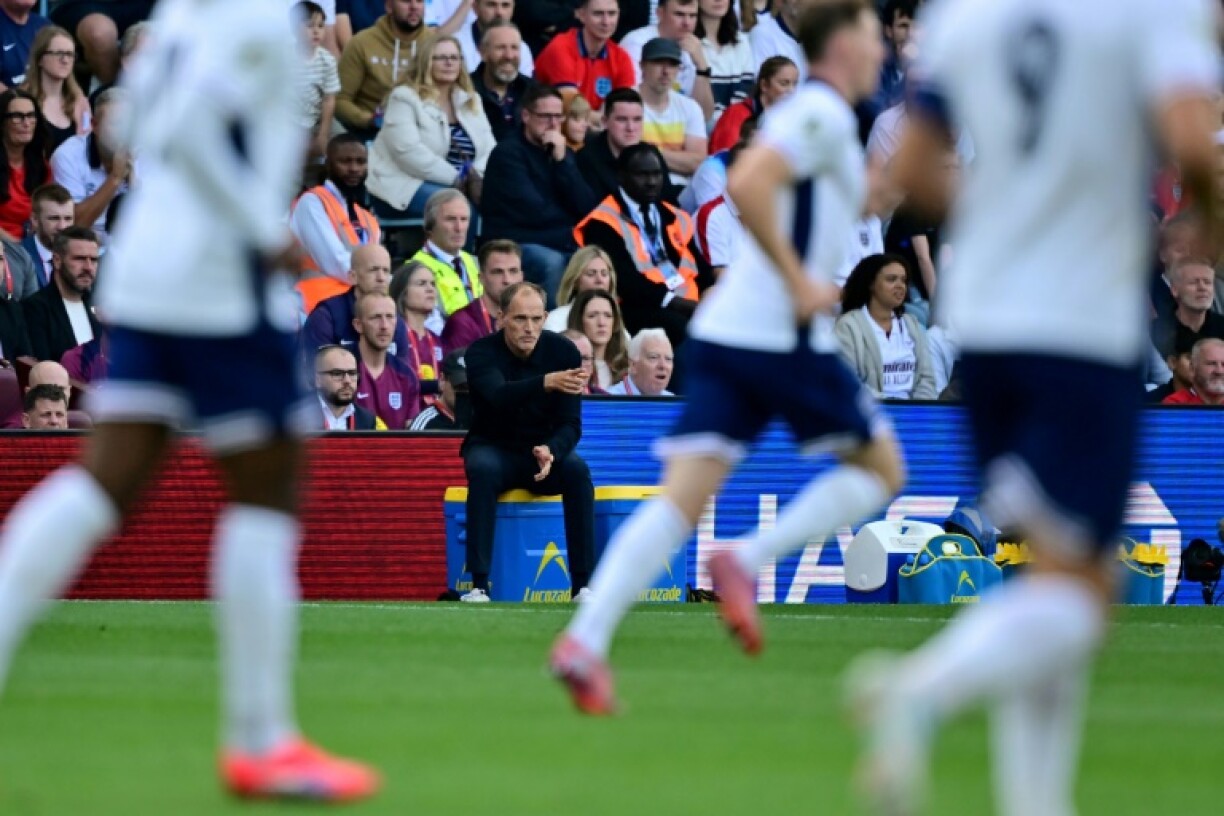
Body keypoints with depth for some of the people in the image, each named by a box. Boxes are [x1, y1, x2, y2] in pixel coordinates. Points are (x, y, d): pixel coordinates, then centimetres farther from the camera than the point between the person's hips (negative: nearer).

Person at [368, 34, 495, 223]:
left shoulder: (471, 100, 18)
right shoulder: (405, 98, -3)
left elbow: (489, 148, 12)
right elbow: (409, 151, -17)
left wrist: (477, 175, -11)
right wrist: (454, 179, -20)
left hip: (463, 185, 6)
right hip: (404, 187, -6)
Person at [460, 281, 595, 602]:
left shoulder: (563, 352, -9)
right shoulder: (482, 352, -15)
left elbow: (571, 424, -10)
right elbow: (499, 396, -38)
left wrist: (551, 451, -33)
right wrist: (546, 382, -57)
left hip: (545, 449, 2)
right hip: (493, 448, -2)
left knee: (577, 469, -30)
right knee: (484, 470, -36)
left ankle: (583, 585, -28)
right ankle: (478, 585, -36)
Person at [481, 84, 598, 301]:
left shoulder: (562, 152, 15)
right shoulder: (508, 153, -4)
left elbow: (587, 207, 1)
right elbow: (534, 213, -13)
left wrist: (562, 160, -8)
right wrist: (571, 228, 3)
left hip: (560, 242, 6)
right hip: (515, 243, -6)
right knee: (552, 262, -36)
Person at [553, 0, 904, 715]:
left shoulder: (812, 116, 22)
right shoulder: (825, 115, -8)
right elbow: (747, 184, -22)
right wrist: (801, 285, -19)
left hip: (725, 333, 8)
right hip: (784, 336, -8)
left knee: (681, 501, -3)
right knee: (881, 468, 8)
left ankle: (586, 640, -19)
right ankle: (748, 562, -9)